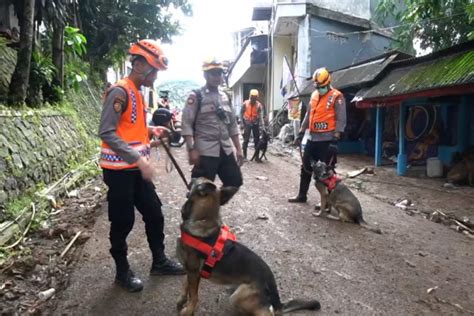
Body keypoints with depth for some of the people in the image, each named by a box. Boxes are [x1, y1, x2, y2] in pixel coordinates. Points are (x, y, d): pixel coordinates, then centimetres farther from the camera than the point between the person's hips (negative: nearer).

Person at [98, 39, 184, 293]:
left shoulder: (137, 92, 13)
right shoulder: (120, 92, -16)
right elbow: (107, 133, -23)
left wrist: (150, 130, 6)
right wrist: (139, 159, -27)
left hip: (136, 169, 9)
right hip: (119, 170, -9)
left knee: (154, 214, 14)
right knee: (123, 222, 4)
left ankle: (159, 262, 29)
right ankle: (122, 271, 23)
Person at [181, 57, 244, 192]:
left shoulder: (226, 96, 14)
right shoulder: (196, 96, -5)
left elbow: (232, 124, 16)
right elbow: (186, 124, -10)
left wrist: (238, 148, 11)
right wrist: (191, 149, -18)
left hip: (226, 150, 6)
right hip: (205, 151, -6)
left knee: (235, 181, 10)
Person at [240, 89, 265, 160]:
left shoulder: (259, 105, -7)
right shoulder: (245, 104, -7)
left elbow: (261, 115, -15)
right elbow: (241, 113, 2)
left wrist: (262, 125, -25)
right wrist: (243, 123, -2)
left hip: (255, 124, 1)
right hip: (247, 124, -1)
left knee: (257, 140, 4)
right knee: (246, 140, -1)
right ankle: (244, 156, 6)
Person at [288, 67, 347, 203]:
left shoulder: (336, 96, -8)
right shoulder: (314, 95, 13)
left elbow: (341, 119, -12)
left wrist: (335, 139, -18)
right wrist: (301, 133, 15)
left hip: (327, 140, -7)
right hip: (312, 138, 7)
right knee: (306, 167, 13)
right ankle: (302, 195, 26)